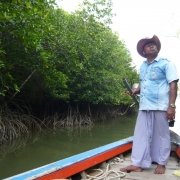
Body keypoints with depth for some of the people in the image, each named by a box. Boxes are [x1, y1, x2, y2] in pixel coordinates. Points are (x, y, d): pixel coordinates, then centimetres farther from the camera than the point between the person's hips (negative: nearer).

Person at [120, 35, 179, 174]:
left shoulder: (166, 63, -2)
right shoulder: (142, 66, 16)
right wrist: (136, 90, 5)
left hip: (160, 106, -6)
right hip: (144, 106, 6)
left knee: (161, 135, 5)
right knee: (141, 135, 5)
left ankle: (161, 164, 19)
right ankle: (137, 164, 12)